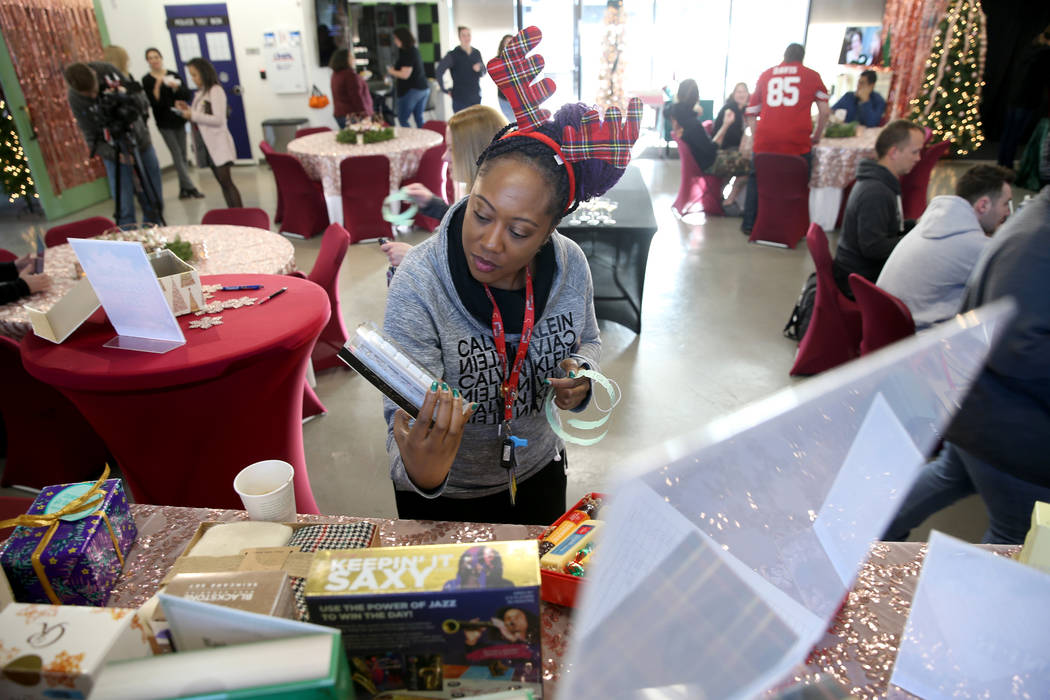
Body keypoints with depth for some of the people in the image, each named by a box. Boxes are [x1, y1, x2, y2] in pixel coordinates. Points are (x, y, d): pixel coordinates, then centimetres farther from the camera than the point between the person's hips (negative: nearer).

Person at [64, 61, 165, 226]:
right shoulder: (75, 100, -16)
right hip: (115, 153, -3)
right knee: (125, 208, -9)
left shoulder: (107, 70, -10)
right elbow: (92, 139, -14)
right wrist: (115, 154, -29)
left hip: (141, 143, 4)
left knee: (154, 201, 8)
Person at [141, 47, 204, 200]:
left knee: (183, 155, 6)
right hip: (164, 122, -4)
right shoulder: (147, 80, -2)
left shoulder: (173, 75, 5)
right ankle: (190, 188, -10)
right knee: (177, 155, -8)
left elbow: (187, 95, -1)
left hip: (178, 119, 4)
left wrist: (176, 87, -18)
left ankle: (183, 189, 12)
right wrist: (157, 86, -21)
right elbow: (153, 102, -12)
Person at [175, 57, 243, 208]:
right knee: (222, 183, 6)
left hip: (218, 144, -8)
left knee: (226, 181, -13)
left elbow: (218, 119, -16)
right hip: (207, 144, 8)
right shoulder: (200, 93, 16)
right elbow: (201, 117, 19)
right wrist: (188, 110, 5)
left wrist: (193, 115, -15)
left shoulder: (216, 91, -8)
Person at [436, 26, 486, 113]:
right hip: (460, 99, -5)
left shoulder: (477, 53, 9)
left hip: (476, 98, 5)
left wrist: (480, 69, -7)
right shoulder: (453, 55, -7)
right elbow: (439, 71, -14)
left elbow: (483, 72, 16)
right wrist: (445, 90, -13)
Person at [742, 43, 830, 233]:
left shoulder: (766, 75, 18)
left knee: (757, 181, 16)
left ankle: (749, 224, 20)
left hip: (765, 141, 2)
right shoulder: (812, 76, 12)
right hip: (797, 142, -2)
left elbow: (751, 113, 18)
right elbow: (825, 112, 10)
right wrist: (815, 137, 22)